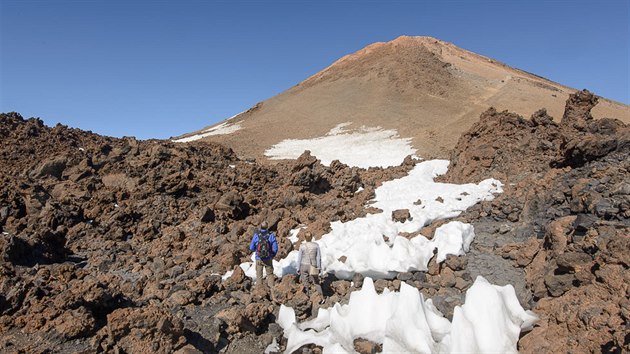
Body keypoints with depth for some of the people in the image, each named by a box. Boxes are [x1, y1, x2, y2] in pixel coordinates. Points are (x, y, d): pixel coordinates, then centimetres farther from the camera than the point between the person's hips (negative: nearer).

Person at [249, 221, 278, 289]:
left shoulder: (256, 235, -11)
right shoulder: (271, 235, -11)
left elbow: (251, 248, -3)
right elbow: (275, 248, -9)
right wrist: (273, 255, 11)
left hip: (259, 259, 0)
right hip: (268, 259, 0)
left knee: (259, 275, 13)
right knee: (270, 274, 17)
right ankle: (271, 287, 16)